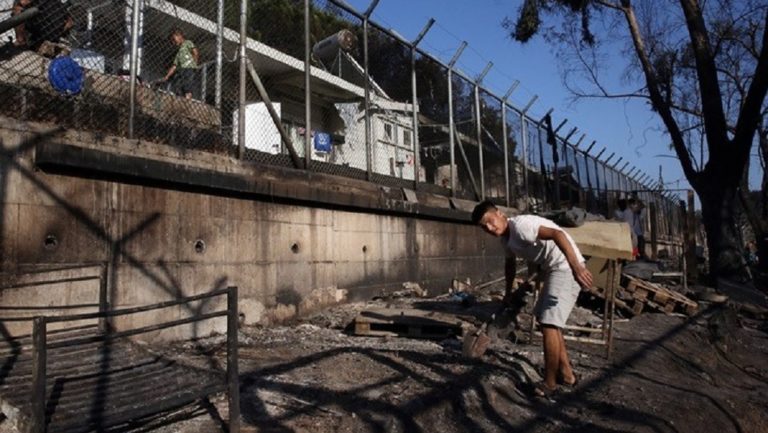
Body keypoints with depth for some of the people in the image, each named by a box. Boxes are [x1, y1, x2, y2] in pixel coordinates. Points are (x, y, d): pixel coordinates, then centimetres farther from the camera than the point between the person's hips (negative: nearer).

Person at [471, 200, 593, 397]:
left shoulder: (520, 225, -21)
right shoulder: (506, 237, 10)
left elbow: (557, 234, -34)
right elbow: (510, 263, 28)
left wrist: (576, 267, -42)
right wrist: (508, 293, 36)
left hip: (566, 269, -11)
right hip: (553, 270, 11)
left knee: (549, 324, -9)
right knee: (546, 320, 19)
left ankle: (549, 383, 3)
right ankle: (566, 373, 28)